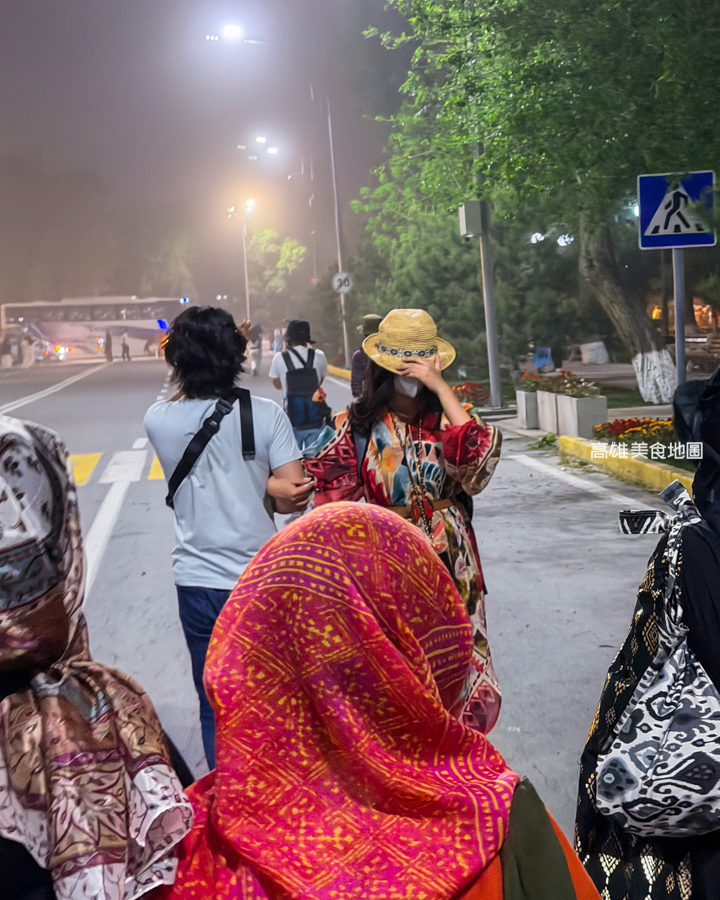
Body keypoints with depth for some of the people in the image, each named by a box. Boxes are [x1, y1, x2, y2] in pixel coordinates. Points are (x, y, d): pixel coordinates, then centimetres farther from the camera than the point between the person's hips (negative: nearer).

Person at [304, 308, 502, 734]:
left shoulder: (446, 418, 0)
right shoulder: (357, 425, 0)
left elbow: (477, 455, -21)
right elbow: (338, 498, 2)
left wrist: (440, 385, -21)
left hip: (450, 558, 1)